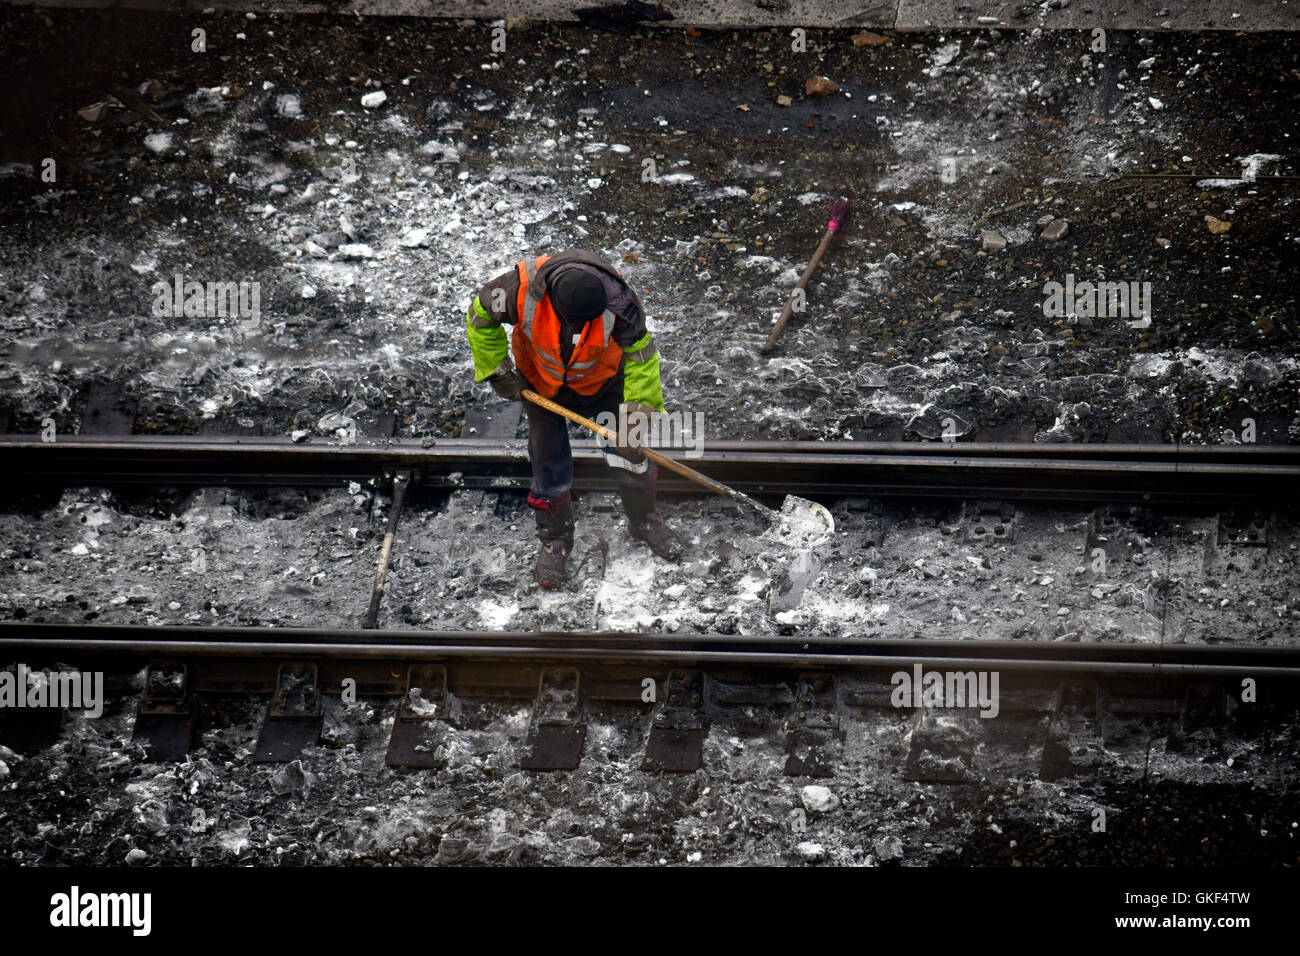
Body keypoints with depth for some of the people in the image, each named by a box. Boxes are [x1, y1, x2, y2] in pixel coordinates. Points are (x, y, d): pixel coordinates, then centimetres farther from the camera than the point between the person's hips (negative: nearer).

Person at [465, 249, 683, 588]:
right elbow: (481, 316, -14)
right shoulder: (522, 289, -36)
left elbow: (640, 351, -19)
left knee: (631, 452, 5)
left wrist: (642, 404, -22)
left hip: (601, 381, 0)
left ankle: (643, 521, 34)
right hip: (541, 384, 0)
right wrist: (496, 369, -10)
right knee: (549, 465, 8)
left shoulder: (617, 300, -36)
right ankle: (554, 540, 34)